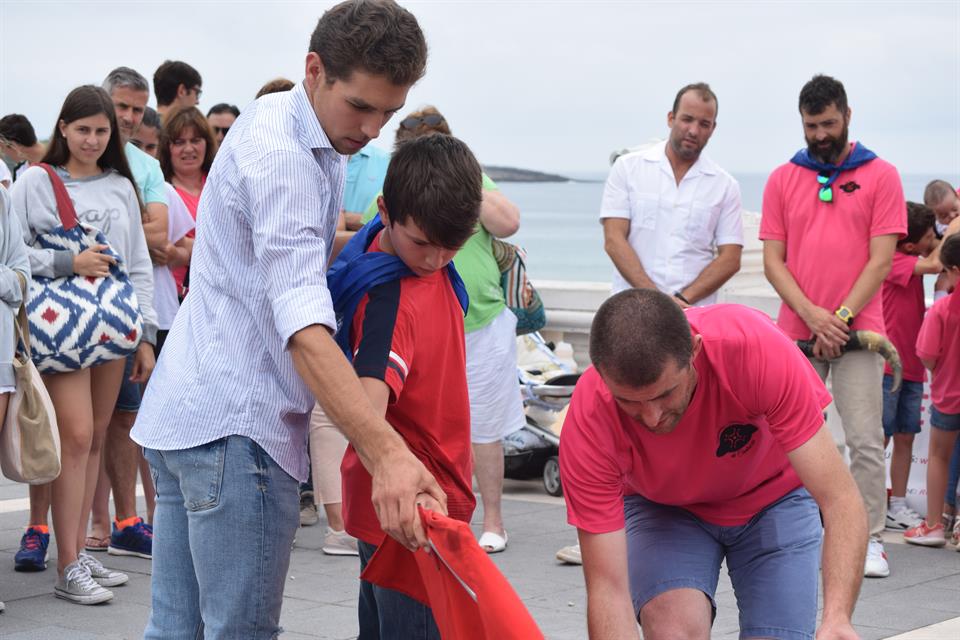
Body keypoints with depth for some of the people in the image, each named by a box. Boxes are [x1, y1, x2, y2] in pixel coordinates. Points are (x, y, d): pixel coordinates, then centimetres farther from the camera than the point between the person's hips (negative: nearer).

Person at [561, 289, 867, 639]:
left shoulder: (757, 348, -36)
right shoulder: (588, 422, -33)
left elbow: (840, 499, -33)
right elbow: (608, 588, -30)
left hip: (773, 496, 1)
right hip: (662, 510, -1)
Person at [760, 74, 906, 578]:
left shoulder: (880, 176, 2)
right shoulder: (782, 180, 9)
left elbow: (881, 259, -3)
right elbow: (773, 260, 4)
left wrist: (841, 317, -11)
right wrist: (812, 315, -10)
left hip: (857, 331, -2)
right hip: (796, 331, 2)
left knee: (865, 441, -5)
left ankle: (870, 541, 0)